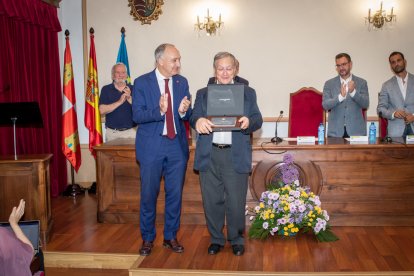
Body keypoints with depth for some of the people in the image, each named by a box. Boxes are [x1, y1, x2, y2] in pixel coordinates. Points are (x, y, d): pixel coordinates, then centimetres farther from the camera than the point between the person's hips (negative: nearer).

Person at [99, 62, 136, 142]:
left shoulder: (132, 89, 5)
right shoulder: (106, 89, 4)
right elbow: (102, 110, -8)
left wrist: (130, 99, -19)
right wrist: (120, 102, -16)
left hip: (131, 132, 1)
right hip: (112, 132, 0)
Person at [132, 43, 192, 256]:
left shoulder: (182, 82, 6)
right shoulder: (142, 83, -4)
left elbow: (188, 116, 7)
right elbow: (137, 115, -11)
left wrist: (184, 111, -16)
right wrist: (159, 110, -27)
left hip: (177, 145, 3)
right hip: (151, 146, -3)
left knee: (175, 194, 10)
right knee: (148, 195, 6)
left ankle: (171, 237, 27)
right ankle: (147, 238, 24)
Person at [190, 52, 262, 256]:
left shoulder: (248, 93, 10)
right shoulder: (203, 93, 13)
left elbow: (258, 120, 3)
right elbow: (194, 118, 2)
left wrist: (248, 122, -21)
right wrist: (198, 122, -22)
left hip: (236, 156, -1)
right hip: (209, 155, 1)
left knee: (236, 202, 2)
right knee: (212, 201, 8)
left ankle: (236, 240, 22)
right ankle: (216, 239, 25)